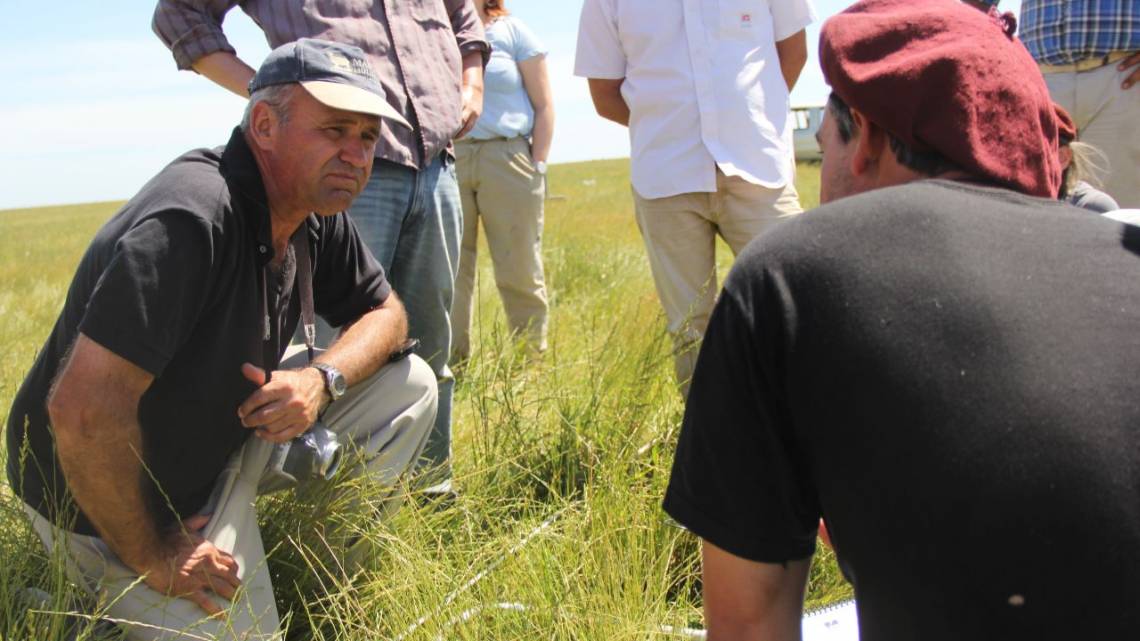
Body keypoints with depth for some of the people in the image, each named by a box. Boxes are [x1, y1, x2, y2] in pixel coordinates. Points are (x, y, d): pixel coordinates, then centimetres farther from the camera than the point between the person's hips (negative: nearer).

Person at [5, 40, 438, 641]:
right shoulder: (192, 217, -33)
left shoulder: (316, 213, -6)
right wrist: (147, 556, -22)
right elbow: (82, 411, -37)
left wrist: (322, 377, -16)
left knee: (409, 384, -2)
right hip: (107, 496, -7)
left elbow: (385, 311, 7)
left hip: (232, 430, 8)